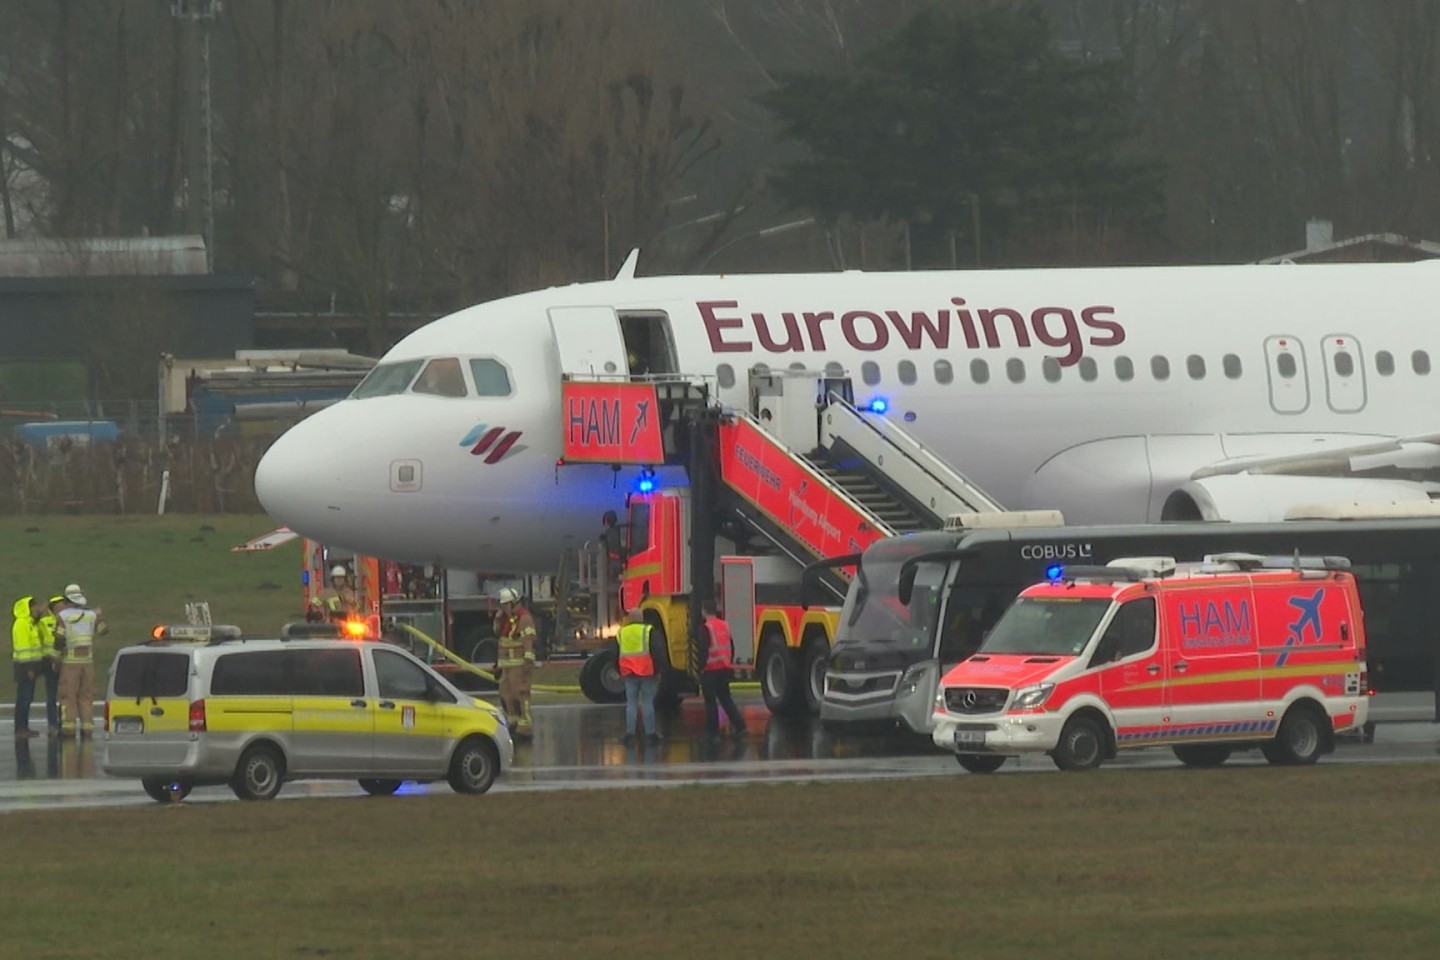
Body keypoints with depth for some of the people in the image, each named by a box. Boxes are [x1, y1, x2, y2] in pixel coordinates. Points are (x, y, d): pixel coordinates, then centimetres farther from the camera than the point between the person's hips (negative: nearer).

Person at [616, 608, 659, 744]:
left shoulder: (621, 633, 7)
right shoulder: (648, 631, -5)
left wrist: (619, 672, 21)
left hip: (628, 672, 3)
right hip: (646, 672, -3)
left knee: (631, 702, 7)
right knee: (648, 702, 0)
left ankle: (629, 731, 1)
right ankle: (650, 732, -2)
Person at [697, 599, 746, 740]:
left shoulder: (706, 628, -14)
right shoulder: (725, 626, 9)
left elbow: (703, 649, -19)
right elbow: (731, 647, 15)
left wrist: (701, 667, -12)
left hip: (710, 670, -7)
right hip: (724, 669, 7)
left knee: (710, 701, 2)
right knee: (726, 699, 13)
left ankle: (712, 731, 5)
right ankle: (739, 726, 3)